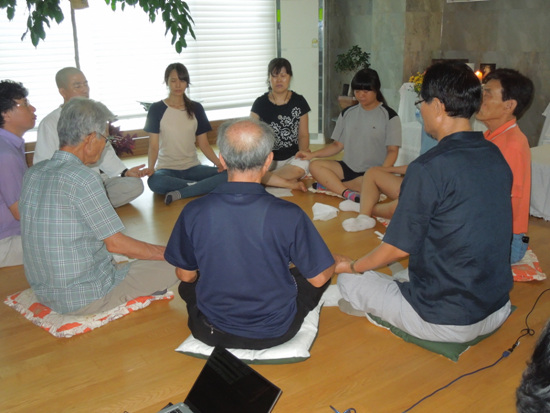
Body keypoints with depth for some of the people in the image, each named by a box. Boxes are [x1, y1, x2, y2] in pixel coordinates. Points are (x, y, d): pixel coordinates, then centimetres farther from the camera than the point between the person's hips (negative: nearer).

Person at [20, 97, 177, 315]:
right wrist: (162, 252, -1)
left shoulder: (33, 173, 2)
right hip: (84, 299, -8)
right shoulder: (82, 178, -22)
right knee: (172, 267, -3)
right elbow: (115, 243, -17)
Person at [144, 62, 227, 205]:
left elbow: (204, 144, 7)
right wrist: (150, 168, -23)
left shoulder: (196, 108, 9)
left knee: (229, 174, -25)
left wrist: (218, 162, -11)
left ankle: (180, 193, -26)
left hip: (192, 167, 3)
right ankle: (199, 186, -16)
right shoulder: (157, 109, 2)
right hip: (167, 169, -3)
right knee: (154, 182, -40)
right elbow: (153, 145, -4)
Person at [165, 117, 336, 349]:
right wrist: (337, 265, 12)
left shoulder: (194, 213, -18)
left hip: (212, 334, 2)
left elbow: (185, 275, -3)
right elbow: (319, 278, -11)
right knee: (319, 275, 22)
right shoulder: (288, 215, -24)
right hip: (276, 333, -2)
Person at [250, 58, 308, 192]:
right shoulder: (260, 103, 5)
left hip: (292, 157, -1)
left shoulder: (299, 101, 7)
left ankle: (267, 179, -19)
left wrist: (304, 151, -15)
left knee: (302, 166, -37)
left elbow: (303, 134, 8)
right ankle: (291, 184, -23)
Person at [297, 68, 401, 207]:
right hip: (348, 168, 5)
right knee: (315, 166, -18)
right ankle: (349, 193, -31)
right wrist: (312, 154, -1)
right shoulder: (347, 113, 13)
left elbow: (392, 151, -7)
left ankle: (329, 184, -22)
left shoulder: (389, 116, -1)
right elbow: (338, 145, 14)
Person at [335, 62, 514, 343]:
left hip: (446, 324, -7)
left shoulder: (428, 168, -22)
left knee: (349, 280, 7)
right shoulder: (497, 158, 1)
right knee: (403, 275, 29)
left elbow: (399, 248, -14)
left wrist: (352, 266, 4)